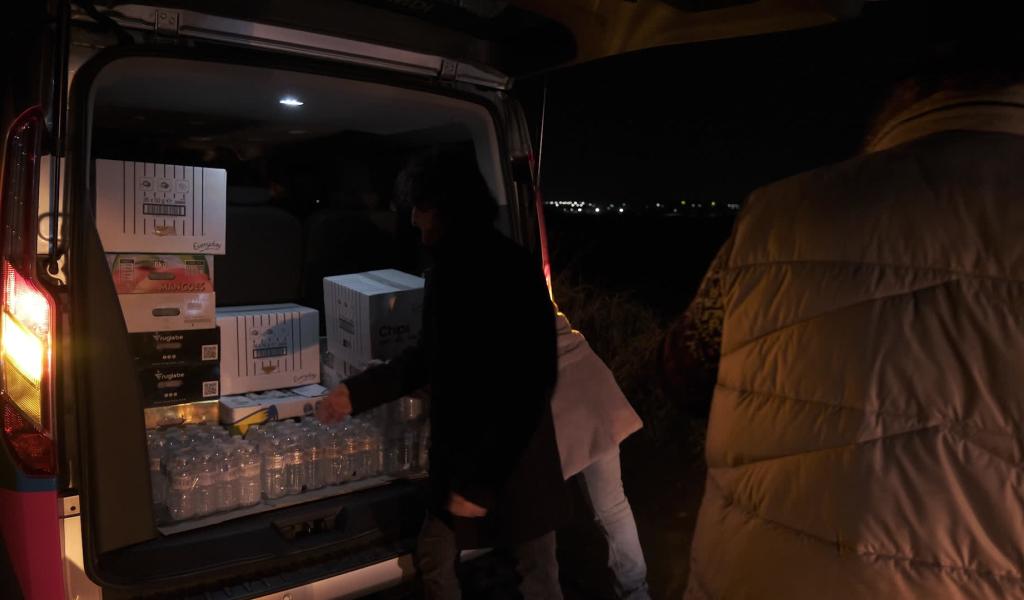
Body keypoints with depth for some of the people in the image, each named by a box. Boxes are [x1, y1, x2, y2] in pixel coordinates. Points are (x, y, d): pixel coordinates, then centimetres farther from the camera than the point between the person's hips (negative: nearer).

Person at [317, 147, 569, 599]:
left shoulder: (514, 271, -23)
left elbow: (529, 388, -25)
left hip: (515, 467, -8)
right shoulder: (446, 269, 3)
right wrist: (356, 393, 10)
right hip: (457, 459, 8)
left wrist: (482, 481, -22)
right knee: (433, 561, 21)